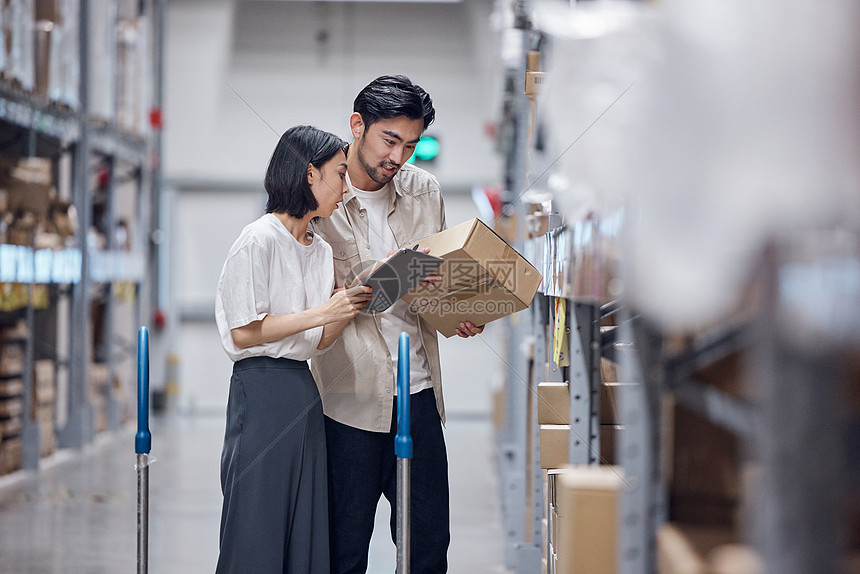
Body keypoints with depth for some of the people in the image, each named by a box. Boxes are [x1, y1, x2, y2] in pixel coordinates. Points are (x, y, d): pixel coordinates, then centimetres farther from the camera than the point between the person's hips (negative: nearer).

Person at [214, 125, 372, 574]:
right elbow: (244, 333, -14)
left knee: (306, 532, 6)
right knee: (258, 534, -4)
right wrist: (321, 313, -14)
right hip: (261, 391, -8)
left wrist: (354, 302, -1)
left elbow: (319, 342, 14)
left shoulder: (320, 250, 15)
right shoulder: (259, 241, -9)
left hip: (304, 388, 8)